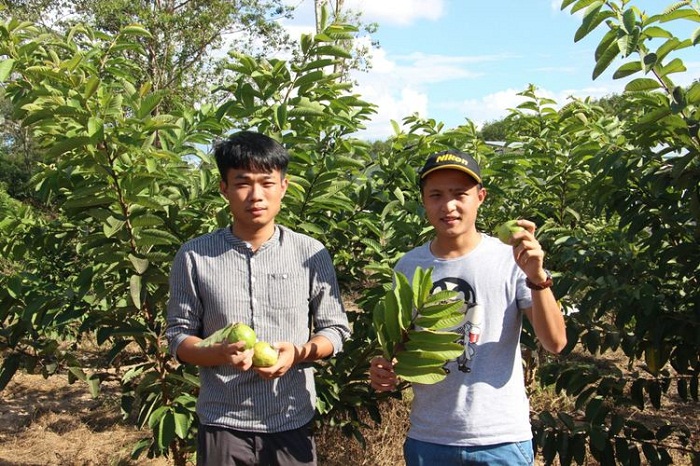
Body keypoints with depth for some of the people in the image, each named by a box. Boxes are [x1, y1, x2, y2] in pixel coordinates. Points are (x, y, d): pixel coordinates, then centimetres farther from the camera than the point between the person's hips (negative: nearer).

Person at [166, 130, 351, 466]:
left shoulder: (311, 254, -3)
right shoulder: (194, 256, -4)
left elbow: (335, 329, 4)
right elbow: (178, 336, 1)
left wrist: (300, 352, -16)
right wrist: (220, 353, -19)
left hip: (292, 425, 1)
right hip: (221, 426, 0)